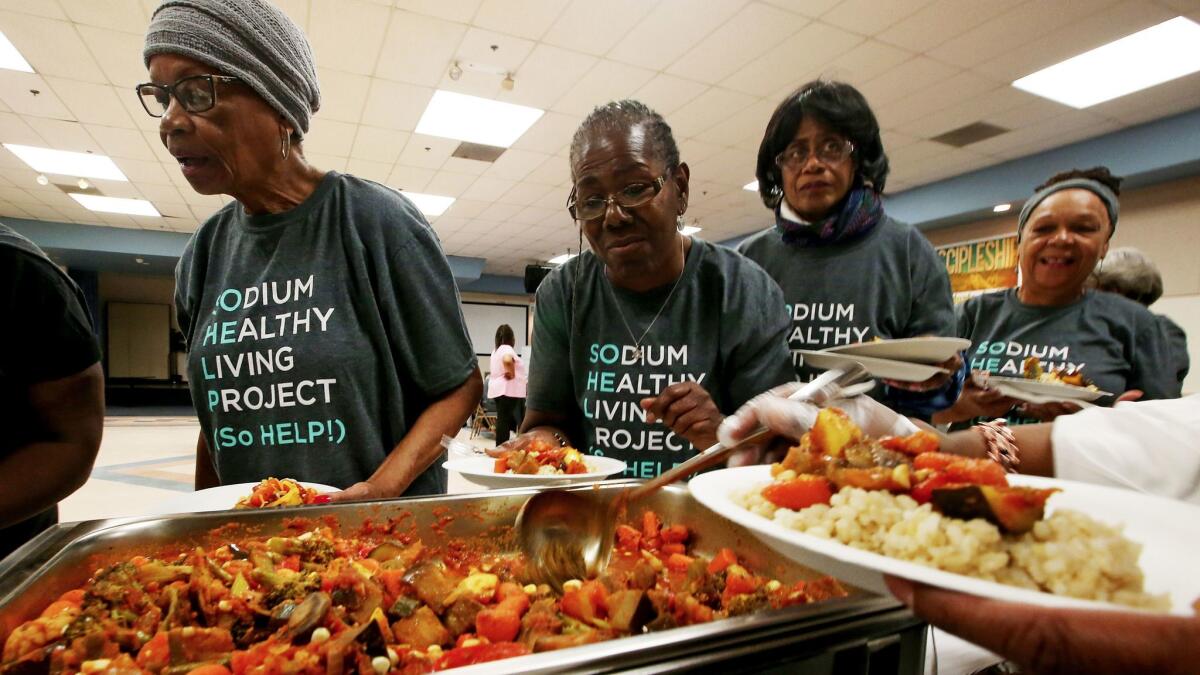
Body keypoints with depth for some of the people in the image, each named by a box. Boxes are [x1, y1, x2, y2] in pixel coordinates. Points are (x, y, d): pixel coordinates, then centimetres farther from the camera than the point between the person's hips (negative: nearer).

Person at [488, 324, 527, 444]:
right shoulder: (507, 348, -13)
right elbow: (507, 360, -36)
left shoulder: (496, 350, 18)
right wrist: (511, 373, -22)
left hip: (498, 390, 9)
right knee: (505, 421, -5)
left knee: (503, 421, 13)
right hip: (508, 390, -9)